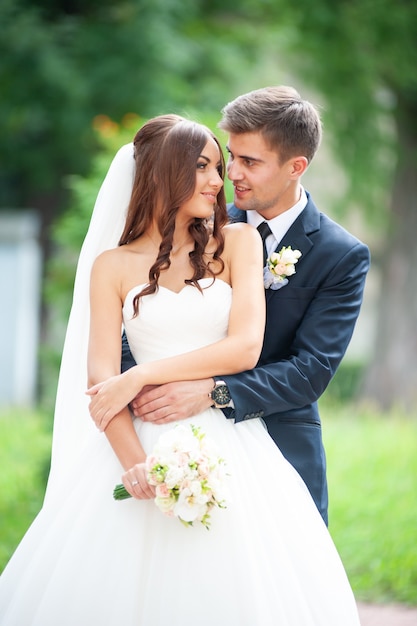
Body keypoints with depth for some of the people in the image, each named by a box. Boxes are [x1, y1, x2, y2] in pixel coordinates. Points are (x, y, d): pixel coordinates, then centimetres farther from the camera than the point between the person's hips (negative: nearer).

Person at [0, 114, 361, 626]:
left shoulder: (238, 243, 8)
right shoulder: (112, 266, 7)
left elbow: (245, 348, -4)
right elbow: (101, 378, -3)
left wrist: (142, 376, -10)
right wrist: (134, 462, -20)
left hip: (229, 446, 0)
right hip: (142, 443, 0)